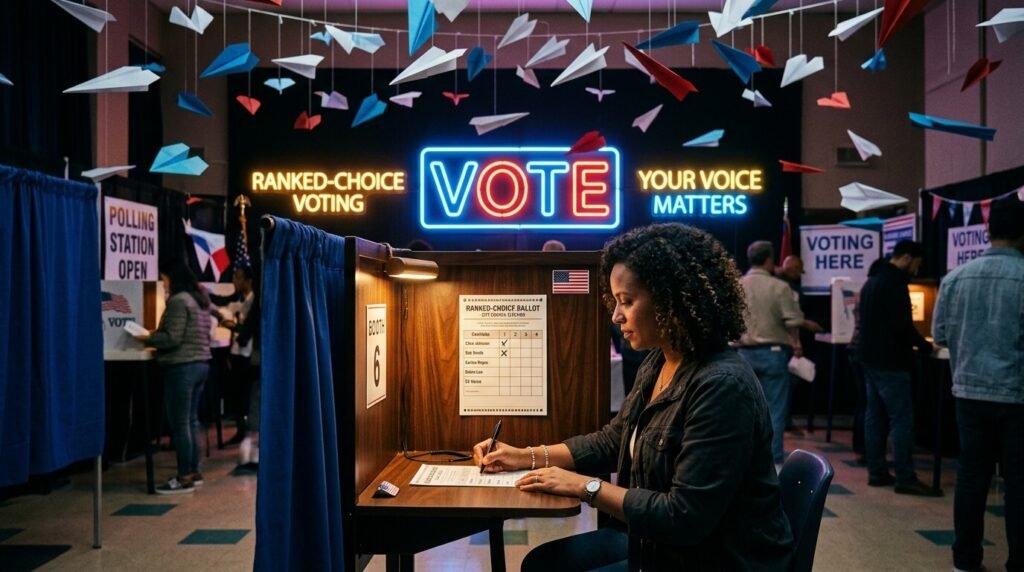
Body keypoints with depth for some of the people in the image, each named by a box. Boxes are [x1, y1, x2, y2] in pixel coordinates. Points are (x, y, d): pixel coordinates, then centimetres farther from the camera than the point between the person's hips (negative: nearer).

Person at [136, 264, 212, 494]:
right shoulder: (200, 299, 16)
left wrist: (147, 339, -4)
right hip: (200, 363, 9)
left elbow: (172, 339, -18)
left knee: (179, 423, -4)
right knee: (191, 420, 14)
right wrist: (157, 334, 21)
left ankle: (185, 478, -1)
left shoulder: (178, 301, -13)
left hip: (182, 366, -9)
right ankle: (194, 472, 19)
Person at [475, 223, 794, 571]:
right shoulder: (657, 363, 1)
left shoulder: (722, 387, -28)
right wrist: (527, 456, 5)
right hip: (657, 541, 8)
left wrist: (586, 487, -20)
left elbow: (685, 518, -28)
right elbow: (612, 441, 13)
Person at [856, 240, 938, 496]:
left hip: (870, 357, 10)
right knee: (901, 419, -6)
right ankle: (905, 479, -3)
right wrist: (925, 346, -6)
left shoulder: (873, 280, 16)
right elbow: (902, 325, -21)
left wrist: (916, 342, 21)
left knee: (874, 415, 10)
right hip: (889, 361, -10)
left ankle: (877, 472, 14)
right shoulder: (894, 282, -15)